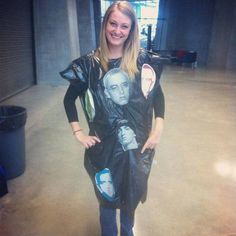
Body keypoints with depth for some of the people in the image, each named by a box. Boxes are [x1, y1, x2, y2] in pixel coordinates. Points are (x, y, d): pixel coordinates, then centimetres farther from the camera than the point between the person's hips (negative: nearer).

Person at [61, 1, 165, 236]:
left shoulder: (142, 60, -5)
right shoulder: (90, 63, -7)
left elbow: (157, 95, 4)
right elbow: (69, 98, 2)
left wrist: (158, 130, -4)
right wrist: (78, 133, -4)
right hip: (104, 147, -1)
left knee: (131, 195, 22)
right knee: (107, 198, 17)